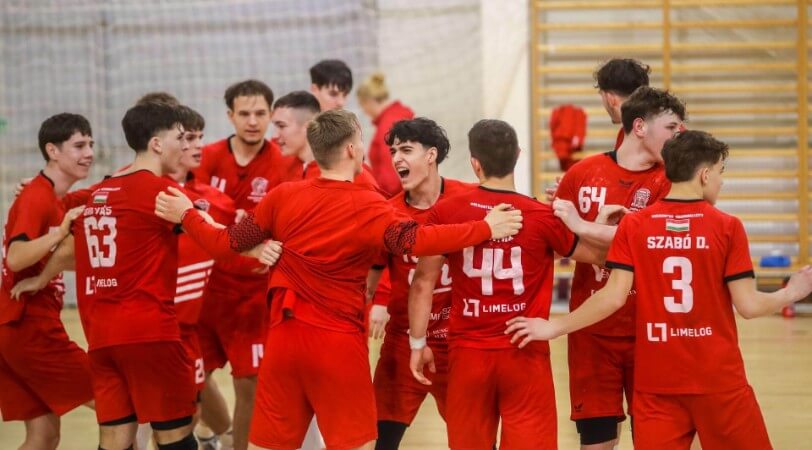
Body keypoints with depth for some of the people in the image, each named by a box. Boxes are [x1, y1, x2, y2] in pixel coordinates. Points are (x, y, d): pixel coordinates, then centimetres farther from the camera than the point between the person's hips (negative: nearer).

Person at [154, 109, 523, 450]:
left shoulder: (283, 196, 2)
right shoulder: (367, 206, -10)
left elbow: (226, 243, 6)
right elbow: (414, 241, -26)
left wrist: (185, 215, 22)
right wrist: (484, 229, -22)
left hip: (284, 338, 4)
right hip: (338, 343, -4)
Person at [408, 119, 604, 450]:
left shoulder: (445, 213, -6)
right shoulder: (543, 218, -9)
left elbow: (423, 283, -2)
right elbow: (598, 255, 3)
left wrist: (418, 343, 8)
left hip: (468, 353, 1)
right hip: (526, 356, -1)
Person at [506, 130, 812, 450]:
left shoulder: (633, 226, -1)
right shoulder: (727, 227, -6)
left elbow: (614, 297, -7)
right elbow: (748, 306, -7)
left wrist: (555, 327, 4)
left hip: (656, 381, 2)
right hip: (718, 379, -2)